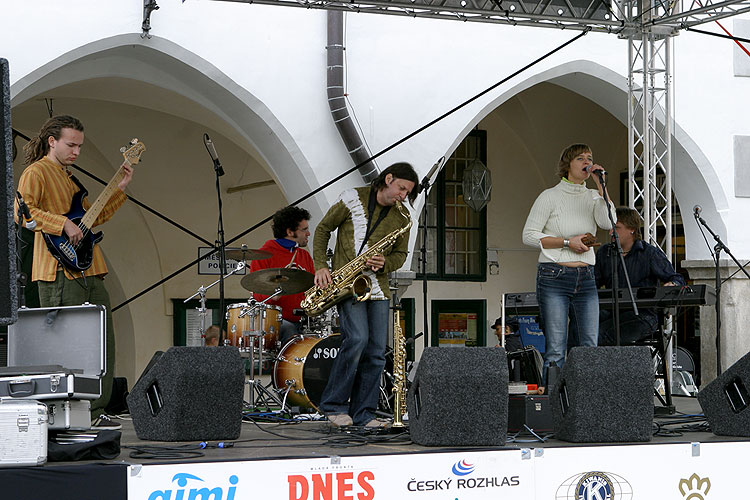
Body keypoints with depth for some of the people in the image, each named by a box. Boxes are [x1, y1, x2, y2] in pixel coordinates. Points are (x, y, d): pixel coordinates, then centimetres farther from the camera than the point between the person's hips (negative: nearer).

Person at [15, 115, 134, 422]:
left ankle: (96, 412, 16)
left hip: (89, 272, 10)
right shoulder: (36, 172, -4)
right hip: (60, 272, -10)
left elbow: (95, 216, 31)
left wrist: (120, 189, 22)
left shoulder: (69, 178, 26)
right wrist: (63, 224, -22)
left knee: (103, 343, 9)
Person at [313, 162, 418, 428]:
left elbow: (400, 254, 14)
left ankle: (362, 413, 9)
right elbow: (323, 229, 4)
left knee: (377, 350, -1)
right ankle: (334, 405, -7)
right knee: (357, 339, -20)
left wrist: (384, 264, -10)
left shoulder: (402, 218, 7)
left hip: (377, 289, 5)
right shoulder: (352, 199, -3)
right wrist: (320, 266, -7)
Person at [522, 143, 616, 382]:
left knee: (589, 348, -1)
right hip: (554, 278, -4)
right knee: (555, 350, -8)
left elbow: (608, 222, -5)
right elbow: (529, 235, -2)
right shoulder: (550, 196, 1)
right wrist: (567, 242, -10)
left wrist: (600, 185, -5)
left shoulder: (592, 197, 13)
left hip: (586, 279, 4)